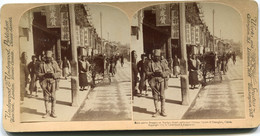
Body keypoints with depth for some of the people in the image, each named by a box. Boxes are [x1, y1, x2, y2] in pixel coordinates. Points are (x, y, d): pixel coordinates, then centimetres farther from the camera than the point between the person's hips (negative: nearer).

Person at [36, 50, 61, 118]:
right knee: (46, 98, 4)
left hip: (52, 82, 0)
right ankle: (47, 112, 13)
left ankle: (53, 112, 6)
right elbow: (38, 73, 3)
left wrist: (53, 75, -15)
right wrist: (44, 75, -14)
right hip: (45, 83, 0)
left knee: (53, 98, -1)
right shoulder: (42, 64, 2)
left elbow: (59, 72, 3)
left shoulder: (54, 63, 4)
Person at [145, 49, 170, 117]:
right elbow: (147, 72, 2)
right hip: (154, 82, 0)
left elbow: (168, 71, 4)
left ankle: (163, 111, 6)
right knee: (155, 97, 5)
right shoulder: (150, 64, 4)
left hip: (161, 81, 0)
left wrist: (162, 73, -13)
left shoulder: (163, 63, 8)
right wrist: (153, 73, -15)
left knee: (162, 97, -1)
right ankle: (157, 111, 14)